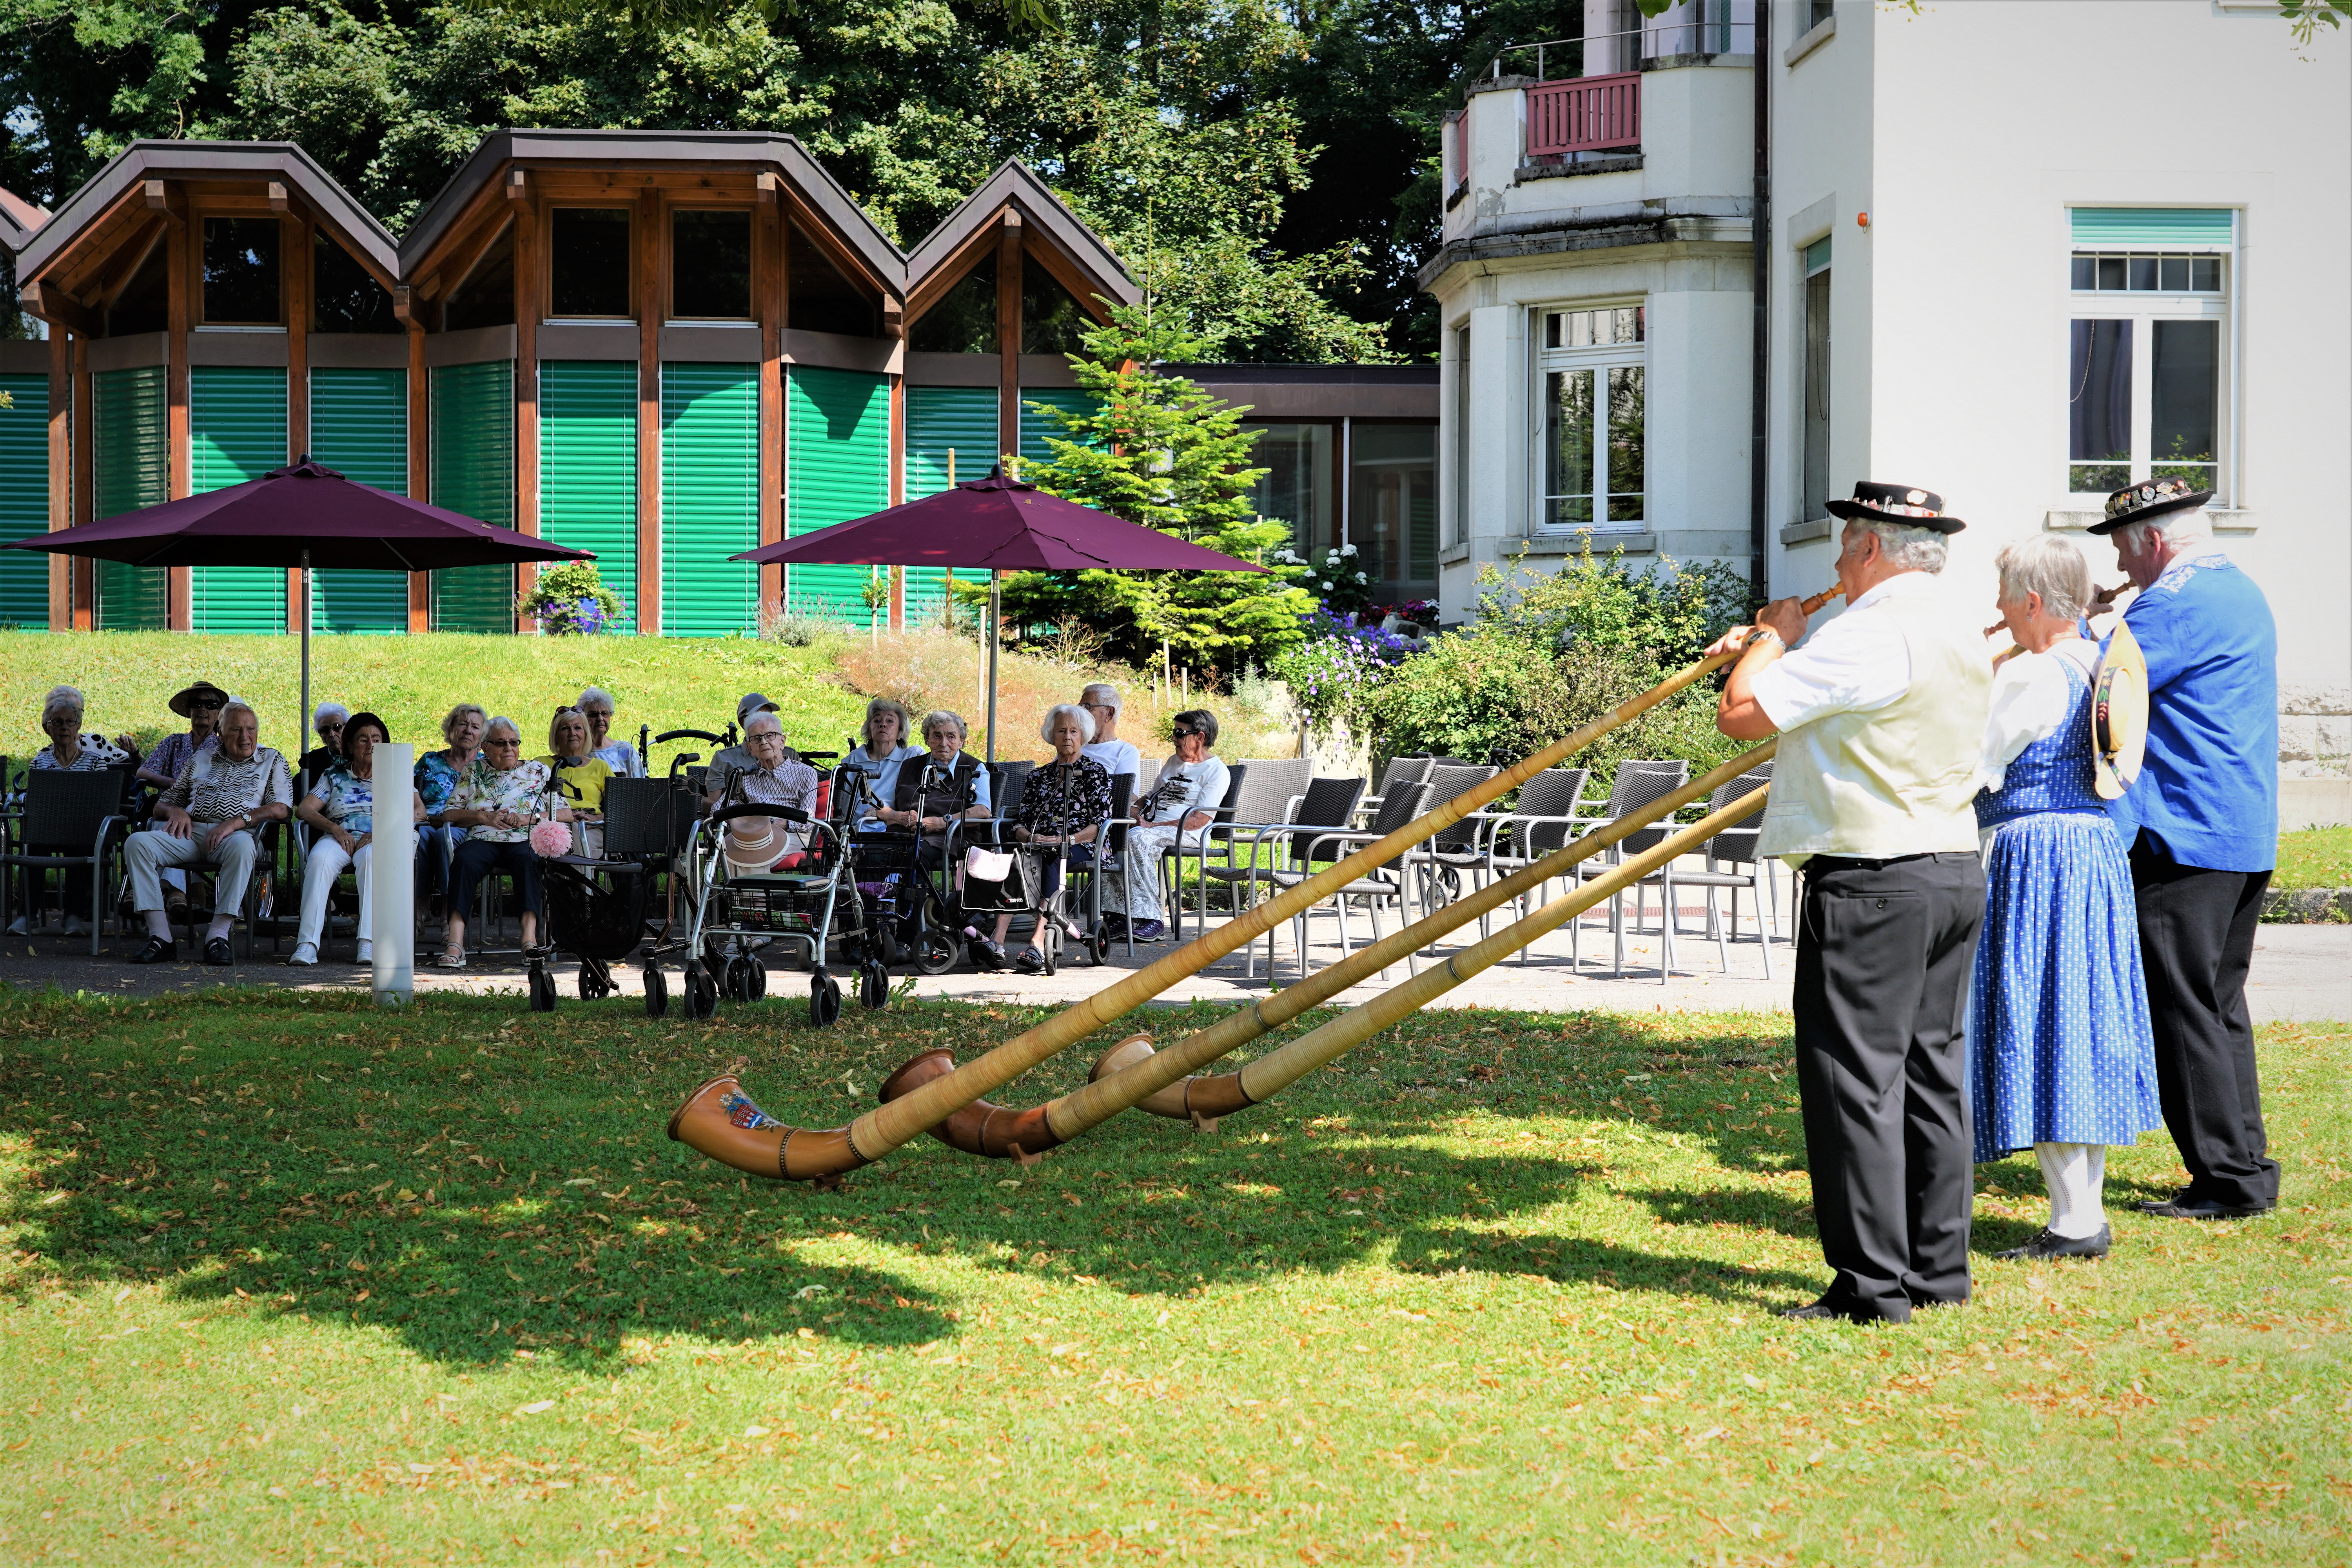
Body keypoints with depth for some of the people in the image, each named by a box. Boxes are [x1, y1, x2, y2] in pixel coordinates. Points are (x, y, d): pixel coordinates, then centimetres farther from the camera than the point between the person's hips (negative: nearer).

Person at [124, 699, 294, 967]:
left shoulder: (273, 761, 17)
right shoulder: (200, 760, 27)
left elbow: (281, 809, 1)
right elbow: (162, 804, 27)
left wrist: (237, 822, -13)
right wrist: (176, 811, 1)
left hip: (239, 833, -3)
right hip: (191, 831, 3)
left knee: (242, 847, -42)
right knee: (138, 843, -25)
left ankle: (218, 935, -40)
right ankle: (161, 937, -31)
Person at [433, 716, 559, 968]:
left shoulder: (538, 771, 18)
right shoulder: (474, 772, 21)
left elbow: (566, 812, 9)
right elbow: (449, 813, 13)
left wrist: (530, 818, -6)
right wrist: (484, 817, -3)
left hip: (524, 841, -1)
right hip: (483, 840, 1)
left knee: (528, 859, -38)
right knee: (464, 860, -35)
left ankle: (530, 935, -51)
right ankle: (455, 941, -46)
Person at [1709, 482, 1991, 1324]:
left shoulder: (1868, 633, -17)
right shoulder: (1960, 634, 14)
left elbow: (1740, 714, -16)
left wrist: (1771, 636, 0)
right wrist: (1772, 650, 20)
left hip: (1872, 883, -9)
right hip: (1956, 874, 9)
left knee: (1858, 1078, -4)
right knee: (1931, 1070, 13)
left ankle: (1873, 1284, -3)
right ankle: (1937, 1267, 19)